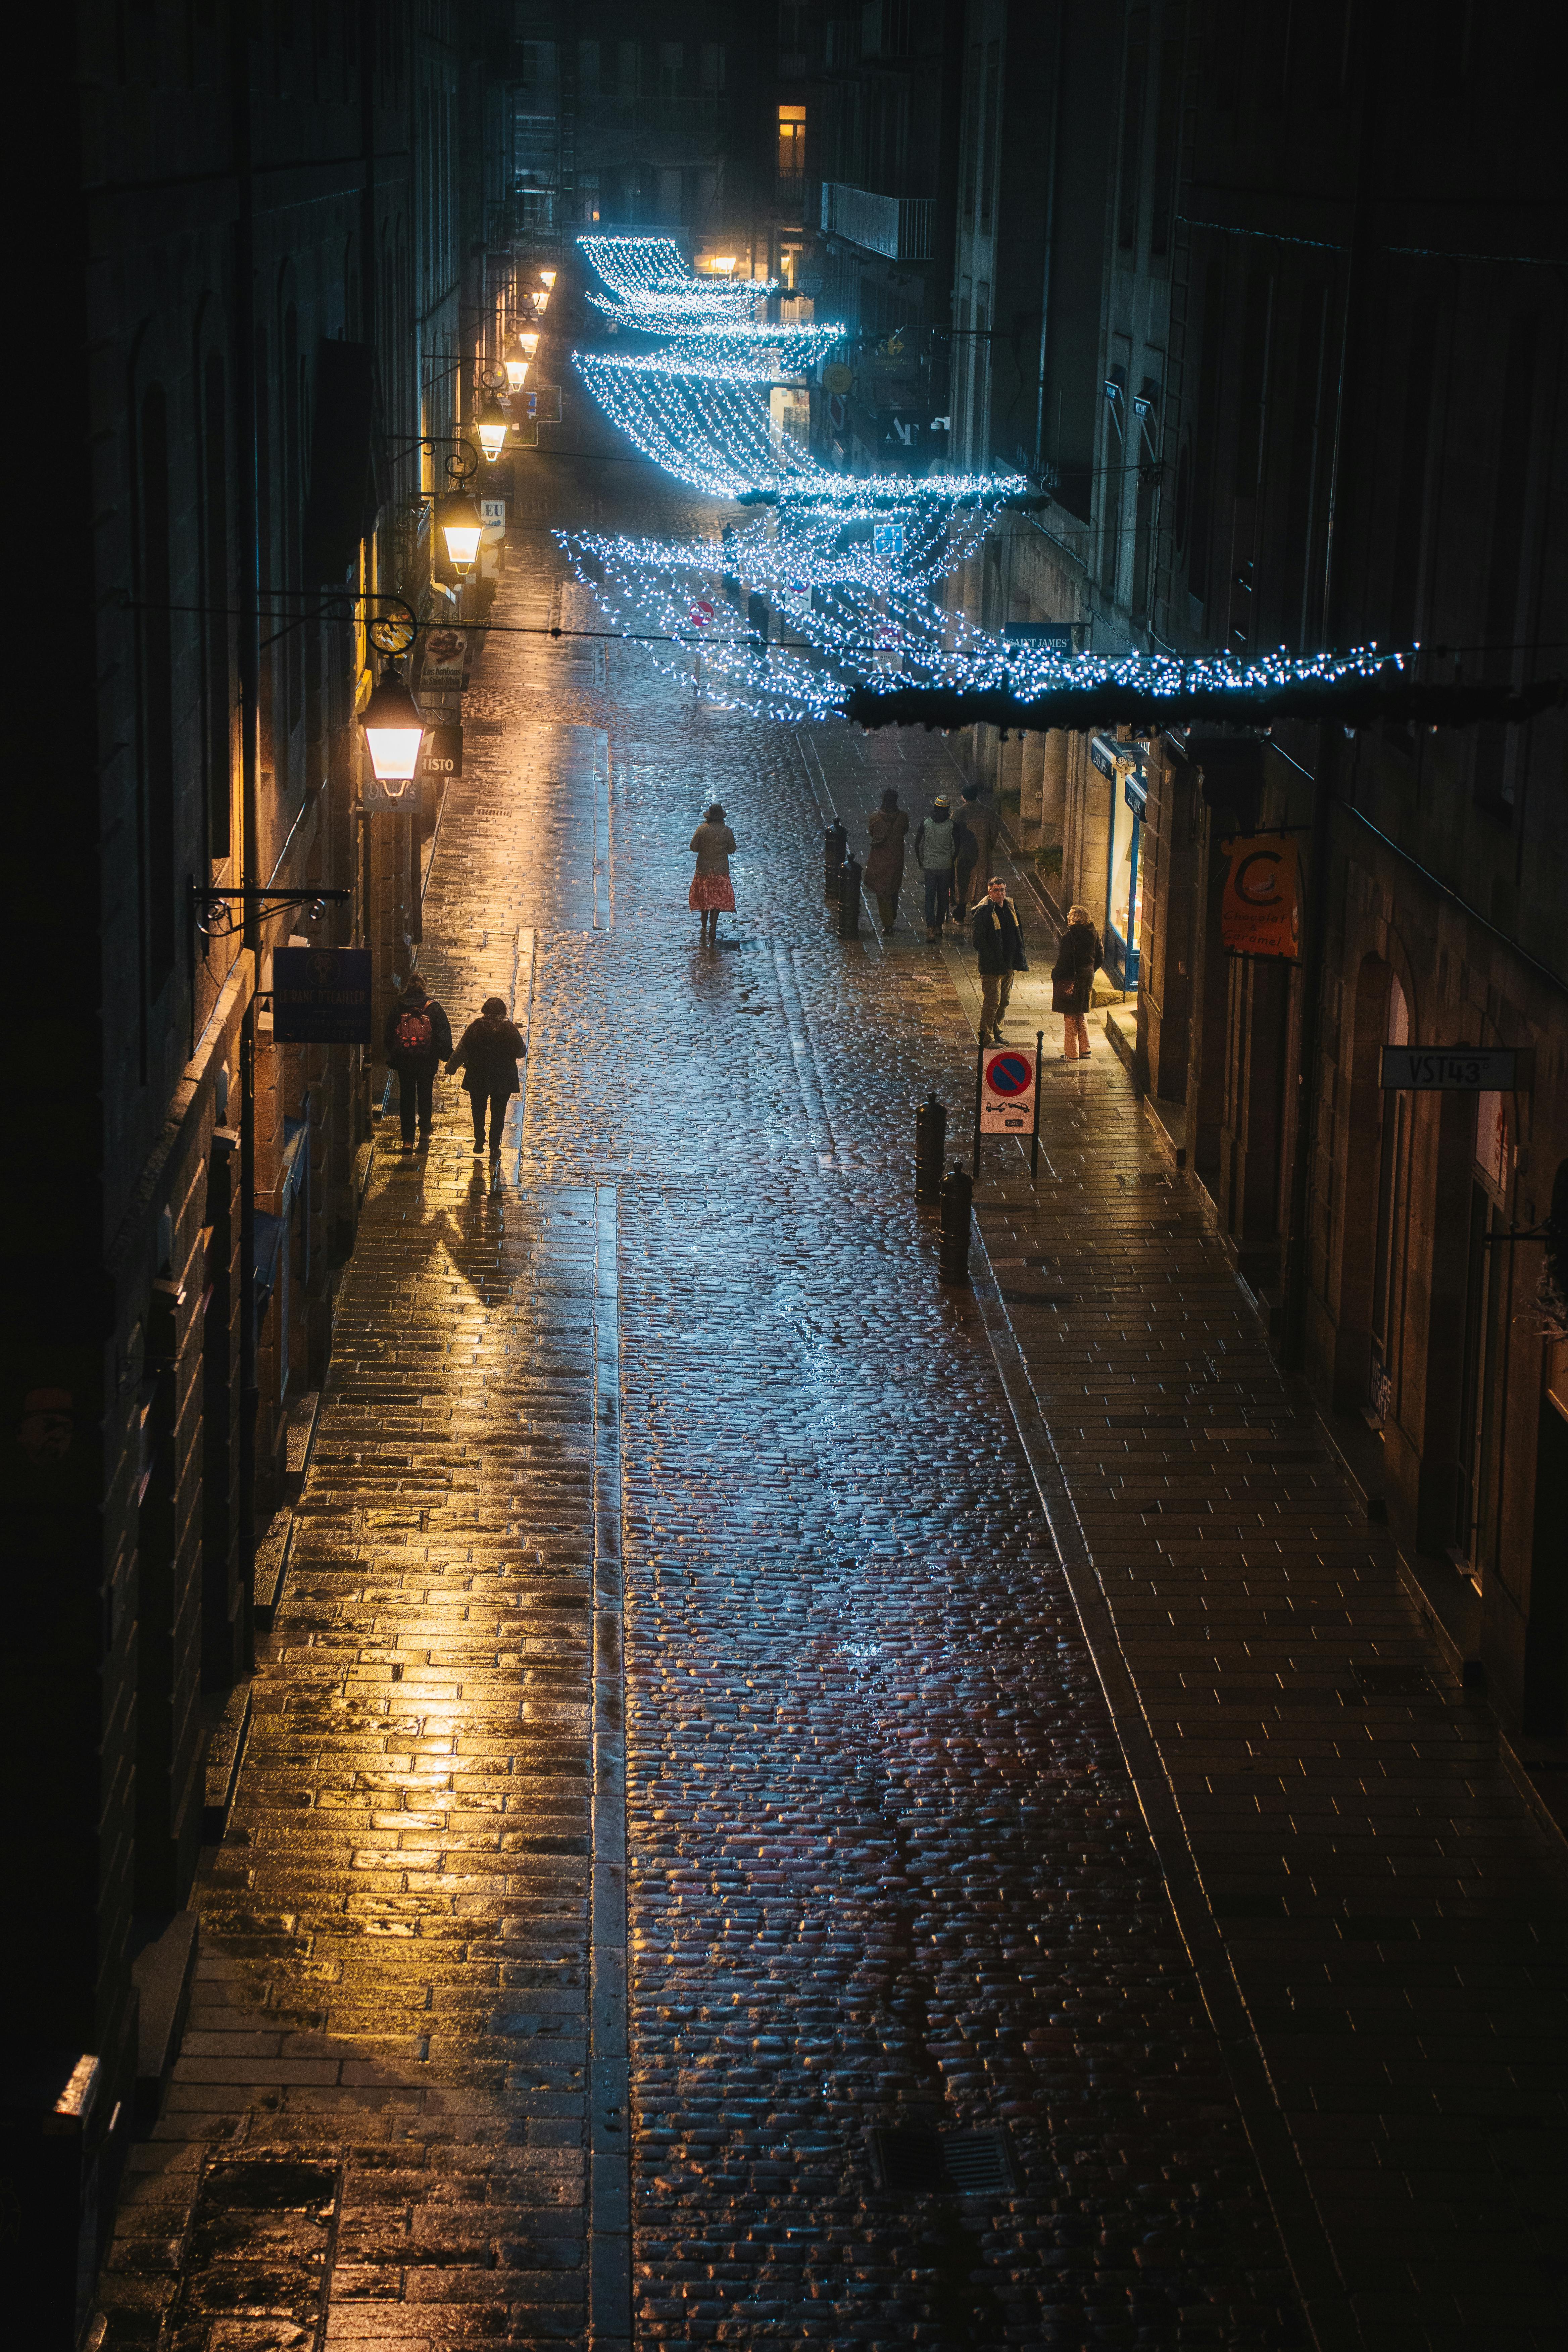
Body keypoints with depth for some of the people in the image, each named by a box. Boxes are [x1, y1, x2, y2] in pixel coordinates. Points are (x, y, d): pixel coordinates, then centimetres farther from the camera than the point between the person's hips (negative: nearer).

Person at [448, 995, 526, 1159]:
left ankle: (479, 1142, 26)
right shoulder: (509, 1029, -14)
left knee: (478, 1110, 22)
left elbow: (462, 1051, -8)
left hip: (477, 1079, 1)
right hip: (503, 1079, -1)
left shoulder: (475, 1028, -11)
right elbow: (521, 1052, -6)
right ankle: (494, 1148, 12)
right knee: (498, 1114, 12)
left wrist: (451, 1067, 7)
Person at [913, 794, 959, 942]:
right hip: (946, 867, 0)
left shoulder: (926, 823, -8)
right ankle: (939, 927, 26)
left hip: (929, 867, 0)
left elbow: (918, 844, -2)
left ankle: (931, 930, -12)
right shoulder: (952, 826, -10)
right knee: (943, 897, 16)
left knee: (930, 898, 1)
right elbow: (956, 847, -5)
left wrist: (920, 862, 13)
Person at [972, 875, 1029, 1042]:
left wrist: (1018, 957, 12)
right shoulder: (984, 911, -14)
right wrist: (992, 959, -21)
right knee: (992, 1001, -7)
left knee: (1004, 1001, 15)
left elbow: (1018, 933, 20)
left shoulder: (1010, 906, 10)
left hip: (1009, 964, 8)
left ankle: (996, 1033, 27)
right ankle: (986, 1038, -1)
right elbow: (979, 940, -16)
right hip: (992, 965, -8)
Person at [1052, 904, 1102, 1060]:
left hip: (1071, 980, -7)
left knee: (1070, 1018, 3)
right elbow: (1099, 958, 8)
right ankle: (1085, 1051, 25)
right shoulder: (1094, 934, 1)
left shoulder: (1070, 935, -20)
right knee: (1080, 1016, 20)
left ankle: (1072, 1054, 7)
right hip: (1087, 979, 7)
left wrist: (1055, 975, -8)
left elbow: (1065, 960, -21)